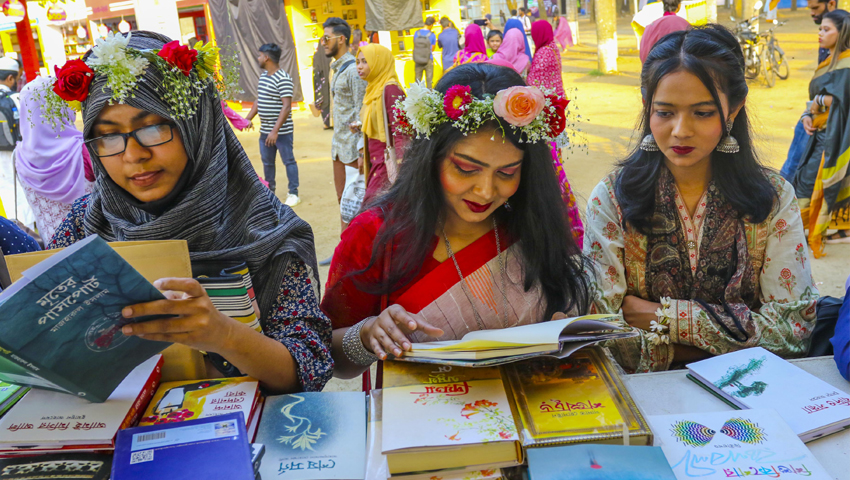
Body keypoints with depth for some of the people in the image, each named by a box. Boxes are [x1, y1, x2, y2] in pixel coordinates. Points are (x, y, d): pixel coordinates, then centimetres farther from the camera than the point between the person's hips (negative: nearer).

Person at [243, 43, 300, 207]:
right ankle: (269, 191, 29)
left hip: (282, 131, -9)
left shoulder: (283, 79, -17)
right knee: (267, 162, 15)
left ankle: (293, 194, 12)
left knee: (288, 161, 3)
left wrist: (275, 130, -26)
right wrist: (248, 119, 14)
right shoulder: (263, 76, 12)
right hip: (265, 130, 9)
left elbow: (286, 107, -22)